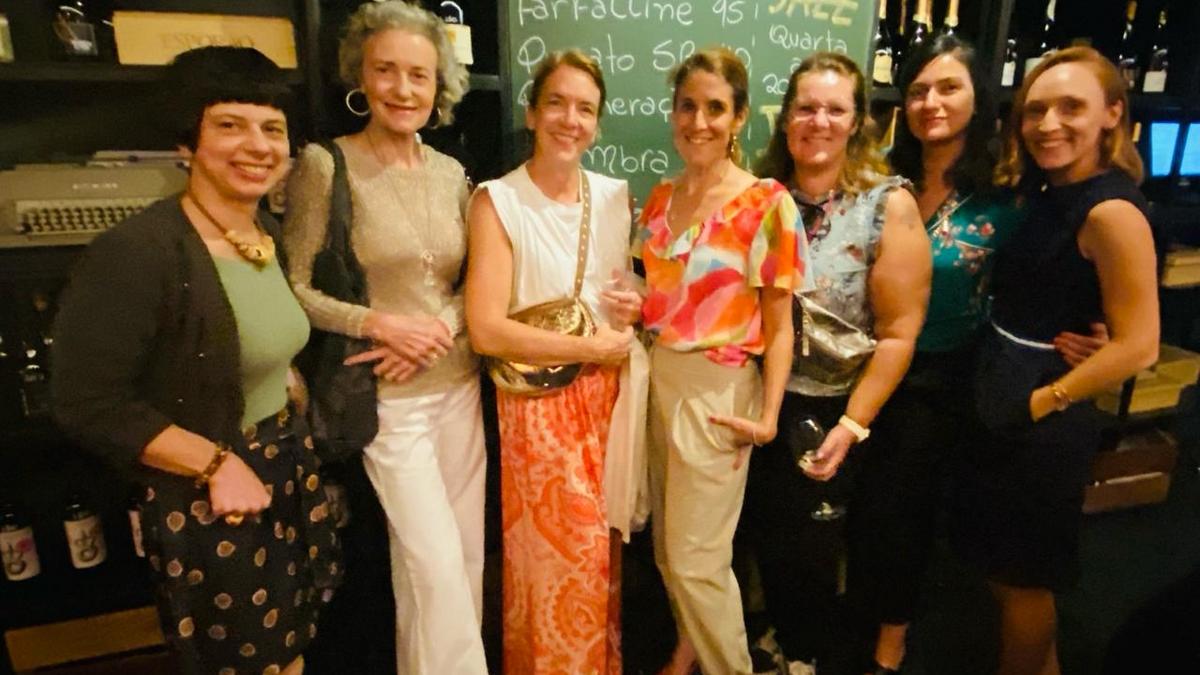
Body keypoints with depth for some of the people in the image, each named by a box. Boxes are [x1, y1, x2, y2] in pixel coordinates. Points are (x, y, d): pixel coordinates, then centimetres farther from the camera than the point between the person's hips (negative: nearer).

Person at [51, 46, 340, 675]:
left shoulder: (272, 234, 2)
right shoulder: (134, 252, -23)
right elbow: (89, 405, -21)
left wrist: (297, 444, 6)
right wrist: (217, 463, -21)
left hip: (289, 471, 7)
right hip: (203, 503, -7)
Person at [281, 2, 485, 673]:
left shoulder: (451, 173, 5)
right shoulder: (324, 165, -9)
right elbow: (294, 288, -7)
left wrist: (441, 327, -9)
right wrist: (376, 323, -19)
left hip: (459, 384, 5)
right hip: (385, 396, -5)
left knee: (470, 551, 15)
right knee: (435, 562, -1)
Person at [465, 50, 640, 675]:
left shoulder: (616, 196, 6)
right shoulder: (497, 200, -10)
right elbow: (486, 330, -17)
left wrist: (635, 308, -5)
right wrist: (591, 347, -15)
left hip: (610, 395, 5)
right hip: (539, 402, -4)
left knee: (602, 549, 15)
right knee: (556, 556, 5)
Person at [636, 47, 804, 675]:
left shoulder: (767, 201, -11)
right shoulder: (660, 197, 6)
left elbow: (779, 323, -9)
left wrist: (768, 414, -13)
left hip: (718, 391, -6)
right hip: (658, 379, 6)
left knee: (697, 559, 3)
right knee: (667, 547, 18)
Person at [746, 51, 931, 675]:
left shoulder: (888, 206, -12)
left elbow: (898, 335, -14)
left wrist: (850, 427, -16)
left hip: (830, 411, -3)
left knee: (809, 545, 14)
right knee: (765, 533, 18)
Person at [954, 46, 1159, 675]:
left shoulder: (1111, 210, -19)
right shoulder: (1043, 195, 6)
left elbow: (1136, 345, -21)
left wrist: (1043, 402, -16)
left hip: (1040, 424, -9)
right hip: (997, 404, 9)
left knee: (1022, 576, 11)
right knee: (1002, 566, 23)